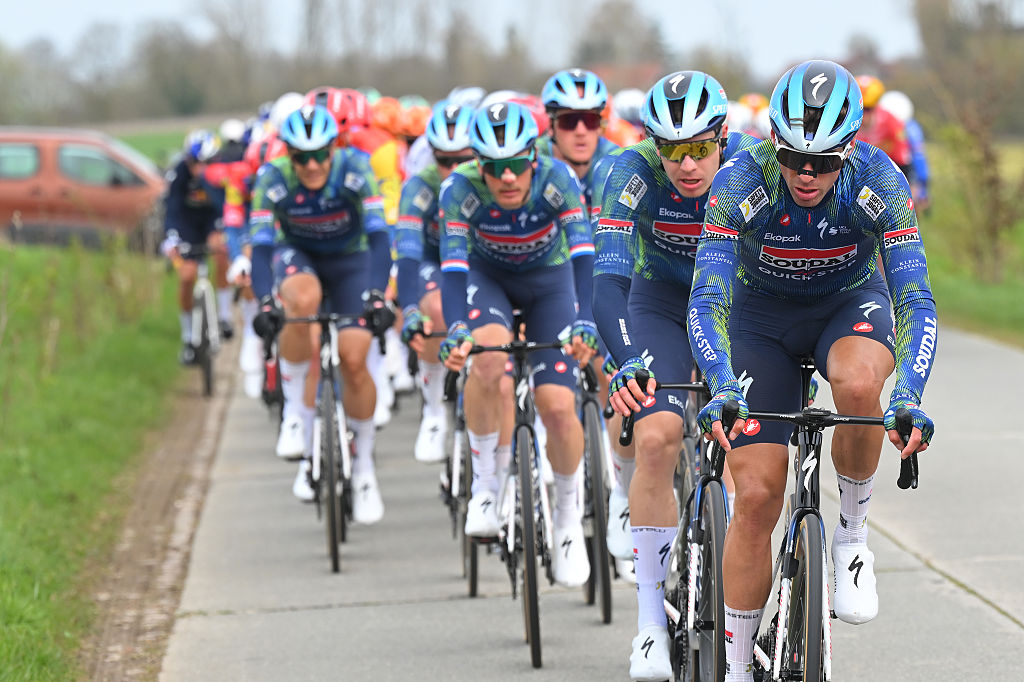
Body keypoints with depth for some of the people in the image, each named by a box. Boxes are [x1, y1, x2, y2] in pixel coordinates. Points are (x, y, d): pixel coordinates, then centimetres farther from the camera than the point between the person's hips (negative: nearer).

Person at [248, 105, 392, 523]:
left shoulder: (354, 171, -27)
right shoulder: (273, 179, -25)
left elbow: (378, 236, -34)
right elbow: (260, 245, -31)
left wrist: (376, 296, -48)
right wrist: (265, 303, -47)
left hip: (350, 258, 0)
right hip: (297, 255, 0)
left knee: (353, 360, -14)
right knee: (303, 299, -36)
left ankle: (363, 463, 8)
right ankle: (296, 413, -21)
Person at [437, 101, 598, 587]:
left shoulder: (557, 179, -30)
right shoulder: (461, 189, -29)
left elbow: (582, 255, -37)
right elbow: (452, 266, -35)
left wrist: (584, 324, -52)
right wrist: (456, 331, -52)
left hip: (550, 280, 0)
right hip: (488, 277, 0)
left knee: (558, 408, -13)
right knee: (488, 352, -34)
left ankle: (568, 515, 12)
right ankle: (485, 482, -17)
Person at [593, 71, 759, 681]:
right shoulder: (635, 173, -28)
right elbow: (609, 277, -36)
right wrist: (628, 362, -52)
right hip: (661, 301, -1)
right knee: (656, 438, -20)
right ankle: (651, 621, -13)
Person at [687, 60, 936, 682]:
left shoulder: (879, 183, -26)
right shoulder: (741, 182, -27)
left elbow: (916, 301, -28)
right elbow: (707, 302, -30)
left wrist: (909, 396, -44)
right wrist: (724, 388, -47)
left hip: (852, 304, 0)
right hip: (763, 317, 0)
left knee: (858, 382, -37)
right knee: (757, 496, -10)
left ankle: (854, 533, -13)